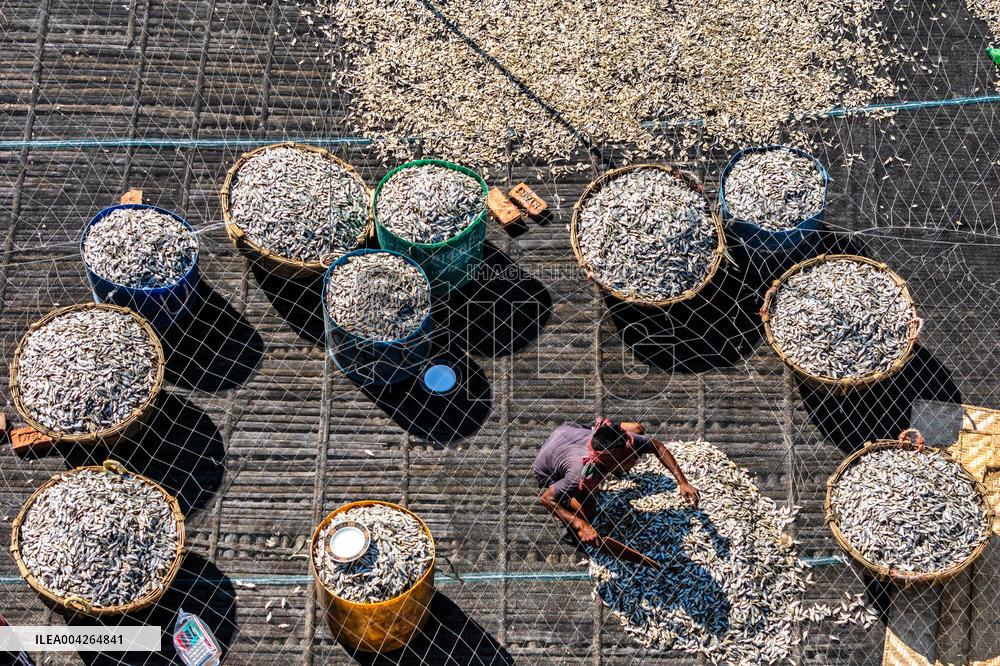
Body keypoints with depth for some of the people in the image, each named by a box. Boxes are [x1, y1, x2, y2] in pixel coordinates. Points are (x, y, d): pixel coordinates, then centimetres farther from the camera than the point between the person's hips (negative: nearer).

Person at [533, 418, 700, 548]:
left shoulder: (624, 441, -35)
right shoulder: (581, 476, -47)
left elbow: (658, 447, -18)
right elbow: (546, 499, -36)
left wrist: (682, 483, -26)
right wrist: (580, 525, -46)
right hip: (547, 471, -5)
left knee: (637, 429, 5)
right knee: (586, 511, -25)